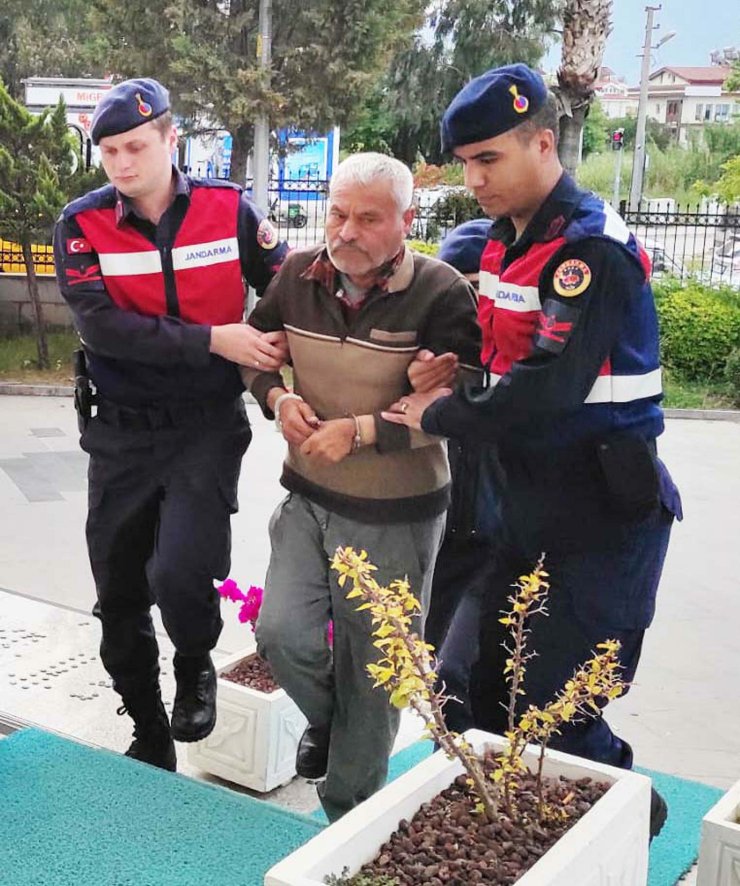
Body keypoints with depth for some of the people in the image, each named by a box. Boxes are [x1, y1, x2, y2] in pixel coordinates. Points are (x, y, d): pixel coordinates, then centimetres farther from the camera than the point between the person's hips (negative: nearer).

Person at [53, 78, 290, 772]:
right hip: (121, 434, 2)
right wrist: (213, 340, -23)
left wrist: (283, 374, -8)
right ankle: (150, 737, 34)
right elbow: (102, 326, -18)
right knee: (119, 598, 11)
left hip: (207, 427, -2)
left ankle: (196, 666, 15)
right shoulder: (82, 224, -6)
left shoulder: (228, 209, -5)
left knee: (181, 572, -22)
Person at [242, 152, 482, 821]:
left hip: (395, 516, -4)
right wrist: (278, 398, -5)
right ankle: (324, 720, 30)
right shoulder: (299, 275, 0)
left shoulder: (441, 293, -17)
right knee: (283, 633, -8)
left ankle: (350, 821, 31)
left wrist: (360, 431, -23)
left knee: (372, 676, 8)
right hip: (308, 497, 4)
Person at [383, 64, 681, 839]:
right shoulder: (505, 239, 7)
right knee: (490, 690, 15)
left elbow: (547, 390, -29)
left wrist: (438, 416, -15)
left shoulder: (591, 250, -20)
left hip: (603, 517, -8)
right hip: (531, 506, 8)